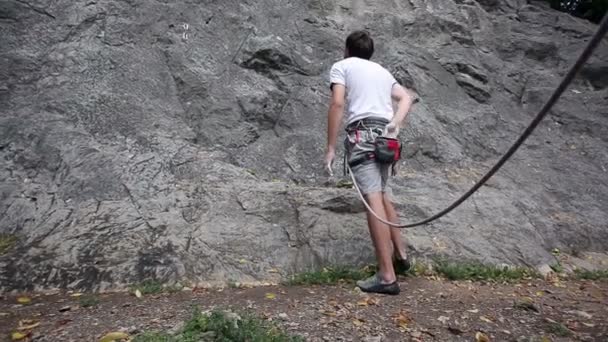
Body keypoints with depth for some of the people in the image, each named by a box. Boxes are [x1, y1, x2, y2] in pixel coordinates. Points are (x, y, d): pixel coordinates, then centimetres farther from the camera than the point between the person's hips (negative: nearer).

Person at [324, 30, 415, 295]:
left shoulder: (341, 66, 10)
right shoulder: (381, 70, 28)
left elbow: (337, 103, -7)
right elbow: (406, 98, 17)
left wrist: (331, 148, -9)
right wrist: (395, 124, 1)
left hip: (362, 134, -7)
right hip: (385, 136, 7)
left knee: (373, 200, -13)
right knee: (383, 195, 20)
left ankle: (387, 276, -14)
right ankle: (400, 253, 31)